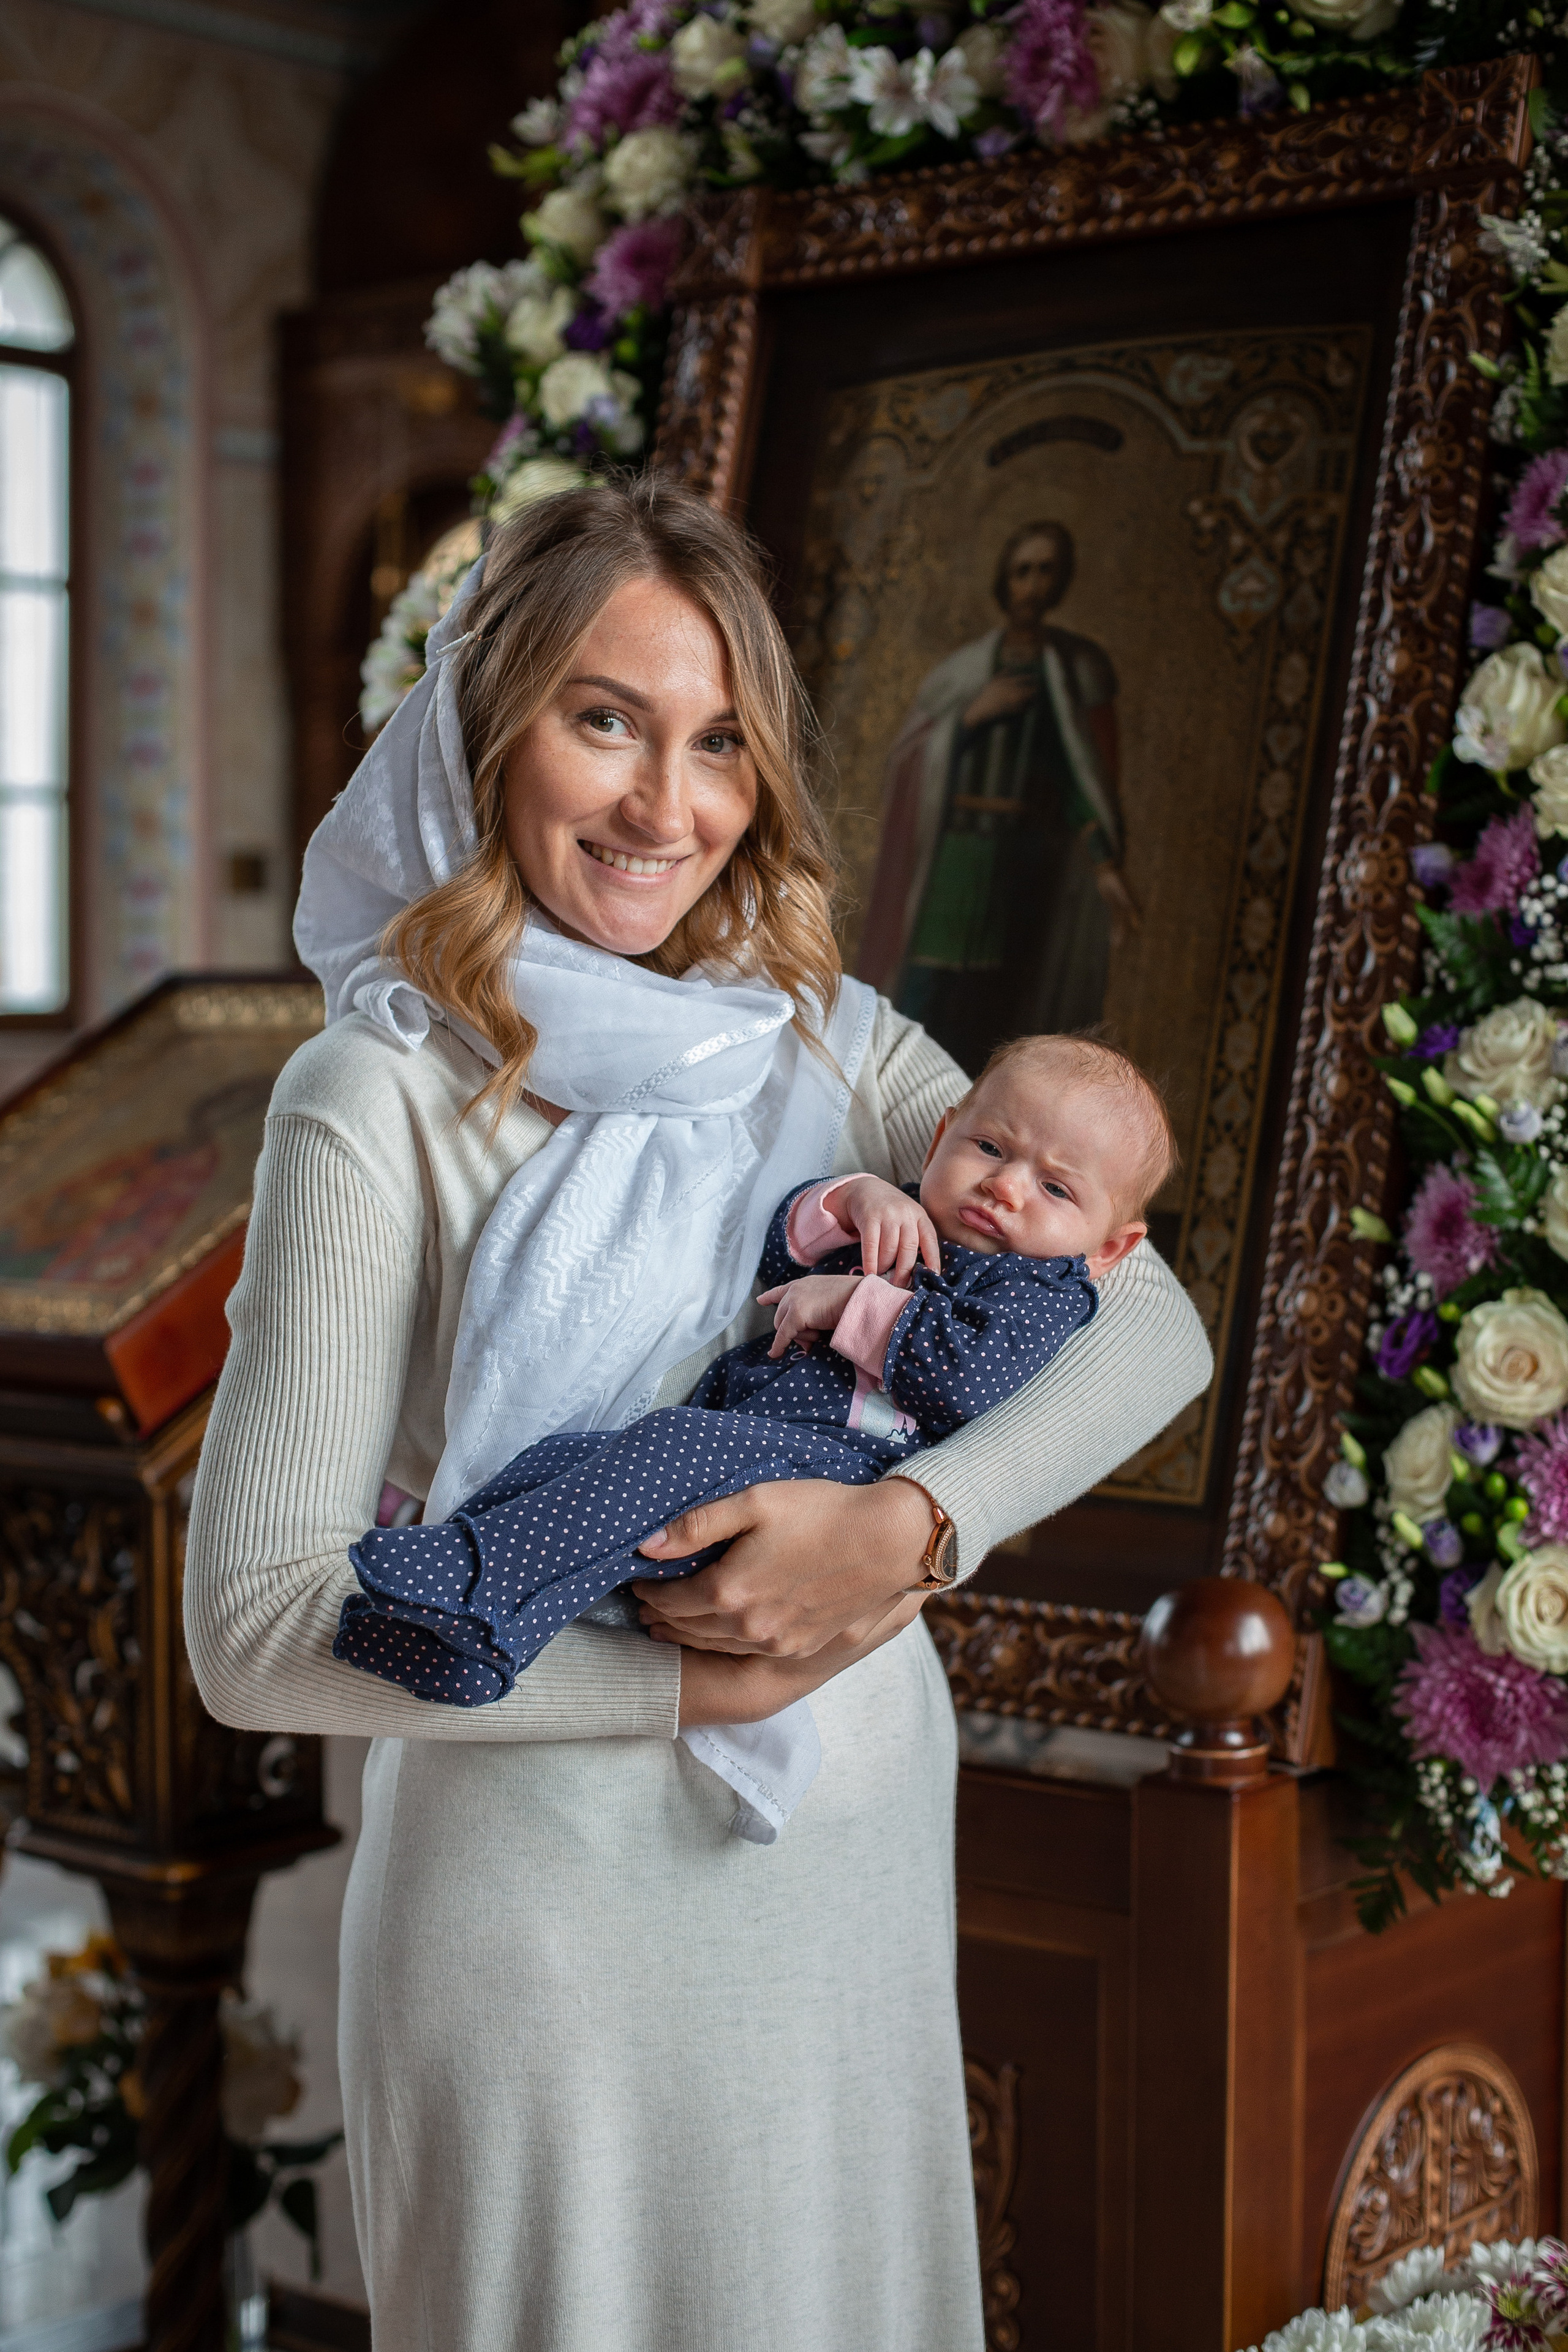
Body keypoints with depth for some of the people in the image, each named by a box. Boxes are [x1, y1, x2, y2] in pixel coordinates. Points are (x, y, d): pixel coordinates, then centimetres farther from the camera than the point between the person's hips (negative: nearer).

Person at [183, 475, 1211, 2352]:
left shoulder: (832, 1047, 2)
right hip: (548, 1895, -5)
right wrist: (681, 1680, -19)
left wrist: (908, 1527, -23)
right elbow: (255, 1627, -16)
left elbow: (1150, 1321, -7)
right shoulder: (382, 1102, -13)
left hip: (860, 1866, 5)